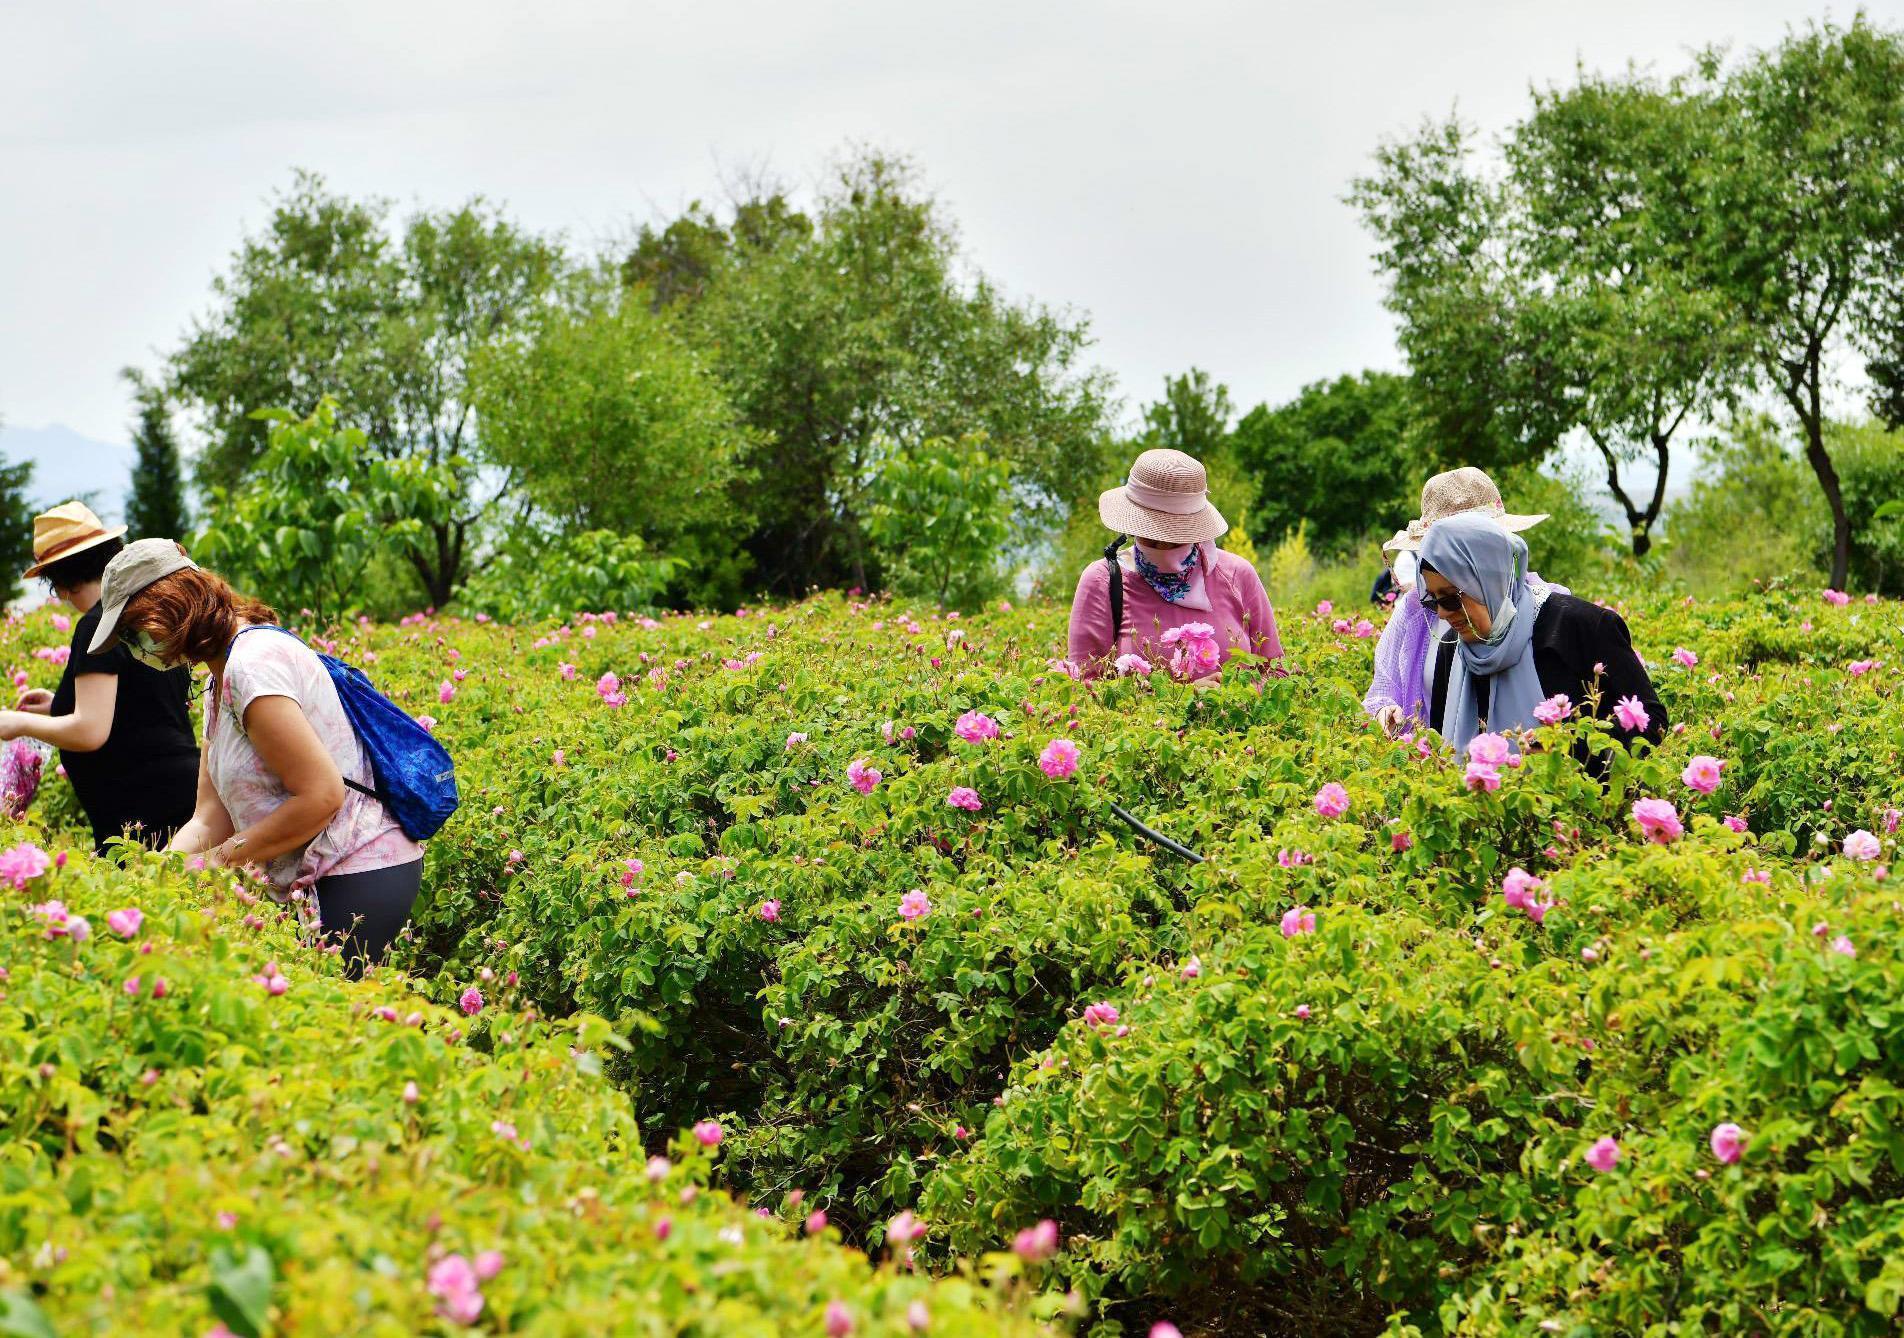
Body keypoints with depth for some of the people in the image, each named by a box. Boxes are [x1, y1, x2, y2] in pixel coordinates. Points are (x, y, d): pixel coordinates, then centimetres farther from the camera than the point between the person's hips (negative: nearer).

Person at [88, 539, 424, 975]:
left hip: (357, 881, -10)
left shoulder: (252, 665, -17)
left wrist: (223, 857, -14)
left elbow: (321, 796, -22)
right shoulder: (221, 681, 15)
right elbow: (209, 821, 10)